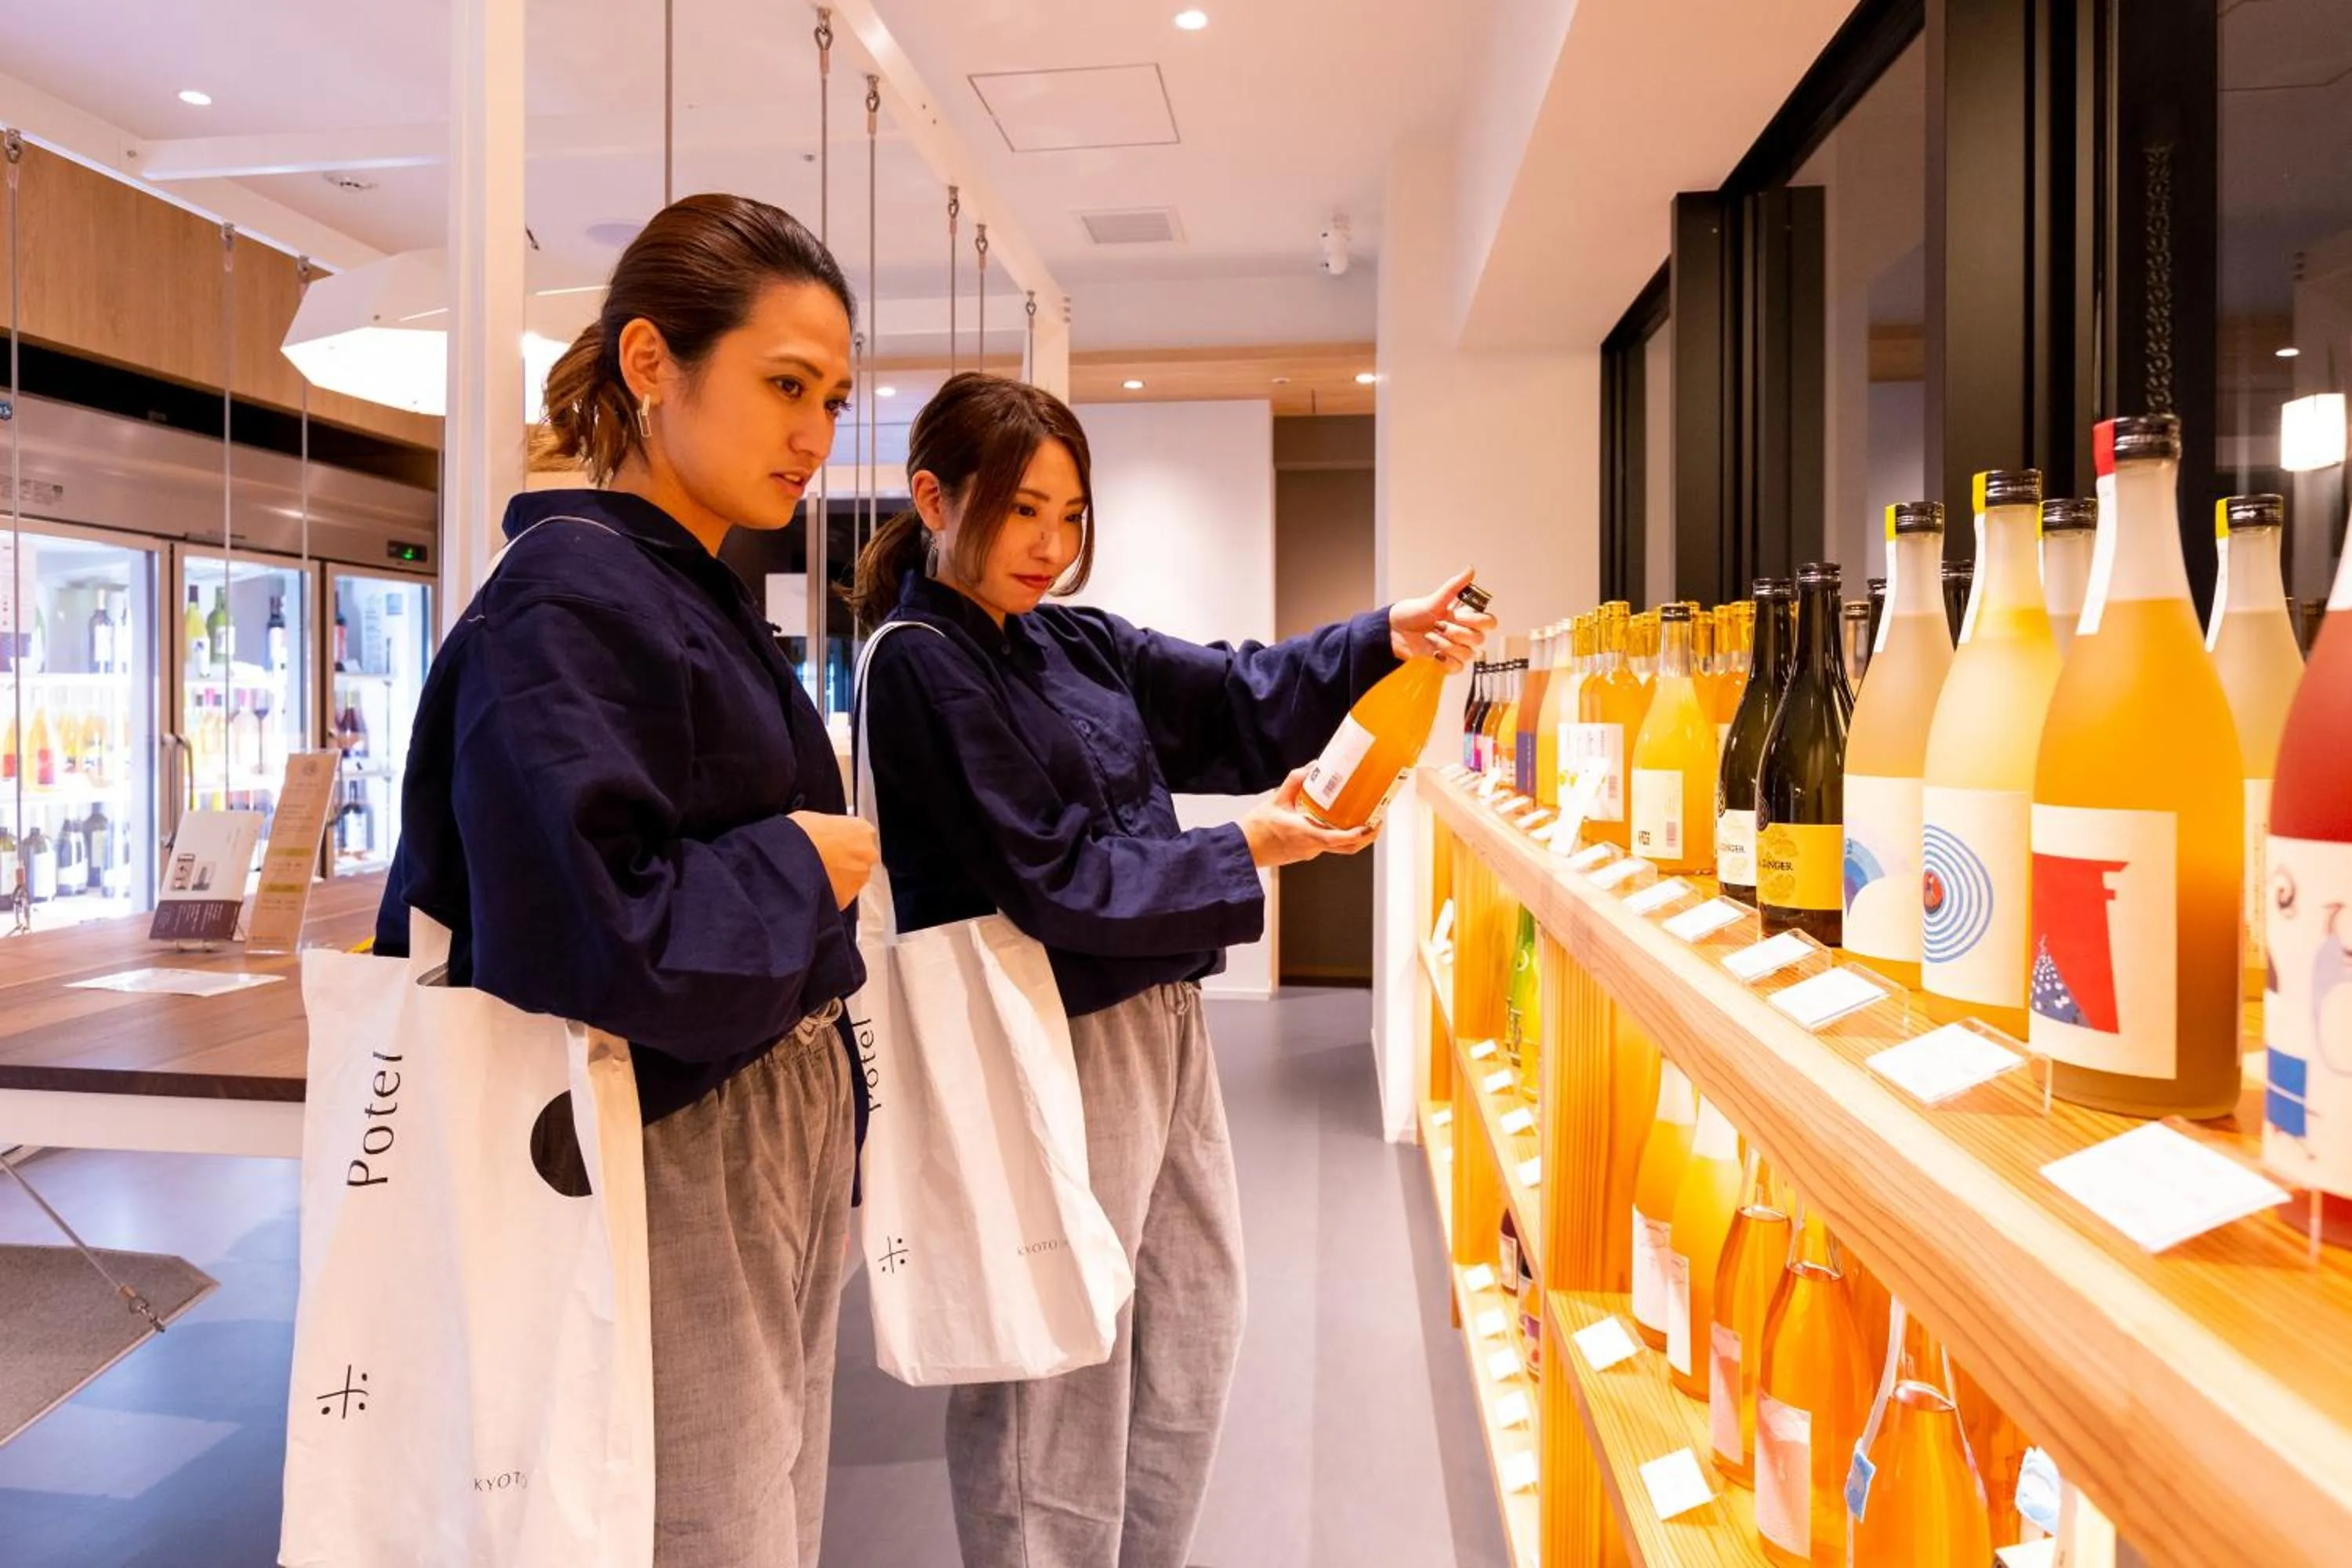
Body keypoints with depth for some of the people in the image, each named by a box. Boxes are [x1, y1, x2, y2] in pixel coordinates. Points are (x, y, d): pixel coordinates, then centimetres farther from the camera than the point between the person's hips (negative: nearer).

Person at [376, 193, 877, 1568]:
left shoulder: (707, 600, 11)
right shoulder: (568, 601, -17)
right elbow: (594, 944, -28)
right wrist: (797, 867, -13)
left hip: (785, 1140, 9)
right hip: (669, 1160, -9)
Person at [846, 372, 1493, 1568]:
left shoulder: (1074, 646, 9)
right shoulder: (918, 665, -15)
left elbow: (1243, 699, 6)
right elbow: (1049, 881, -20)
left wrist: (1389, 639, -9)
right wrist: (1245, 854, -13)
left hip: (1158, 1025, 9)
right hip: (1053, 1051, -9)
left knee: (1194, 1328, 22)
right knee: (1063, 1383, 6)